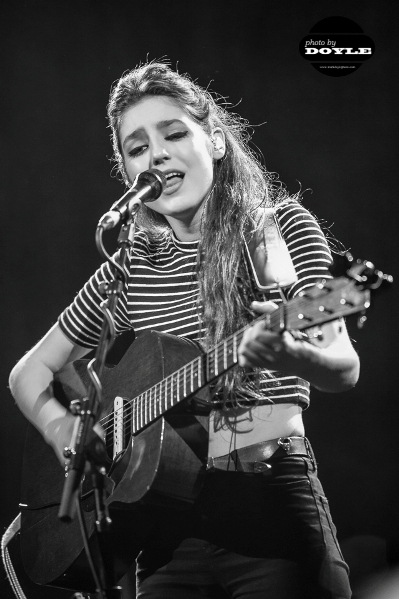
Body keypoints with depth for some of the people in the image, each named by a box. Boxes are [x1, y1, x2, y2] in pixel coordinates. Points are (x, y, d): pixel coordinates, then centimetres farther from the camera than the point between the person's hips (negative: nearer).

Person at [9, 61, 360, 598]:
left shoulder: (281, 225, 2)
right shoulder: (130, 269, 11)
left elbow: (345, 368, -9)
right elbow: (30, 371, 21)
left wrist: (294, 357, -32)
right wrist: (61, 428, -1)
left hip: (274, 500, -3)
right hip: (168, 518, 3)